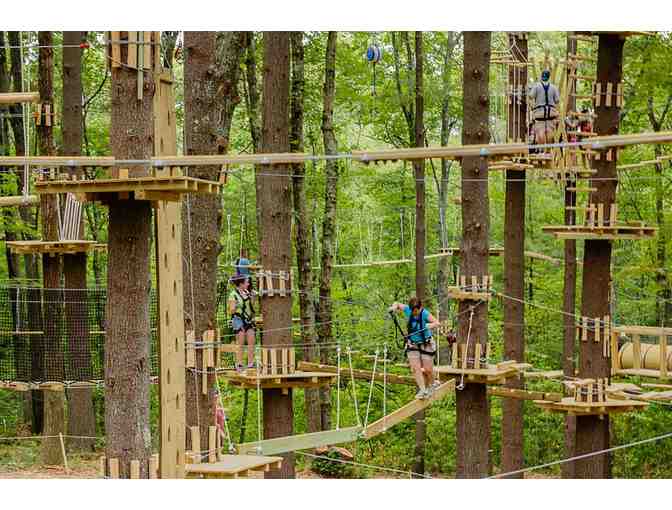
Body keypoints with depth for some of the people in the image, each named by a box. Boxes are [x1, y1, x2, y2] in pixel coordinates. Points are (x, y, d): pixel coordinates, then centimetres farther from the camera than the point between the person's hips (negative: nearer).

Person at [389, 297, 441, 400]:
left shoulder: (425, 313, -24)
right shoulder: (408, 310, -10)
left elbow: (437, 323, -37)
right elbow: (397, 304, 7)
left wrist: (430, 326, -58)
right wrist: (394, 307, -15)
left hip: (426, 344, -4)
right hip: (412, 344, 4)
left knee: (428, 369, 4)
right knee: (415, 368, -7)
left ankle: (431, 385, 33)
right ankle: (422, 390, -2)